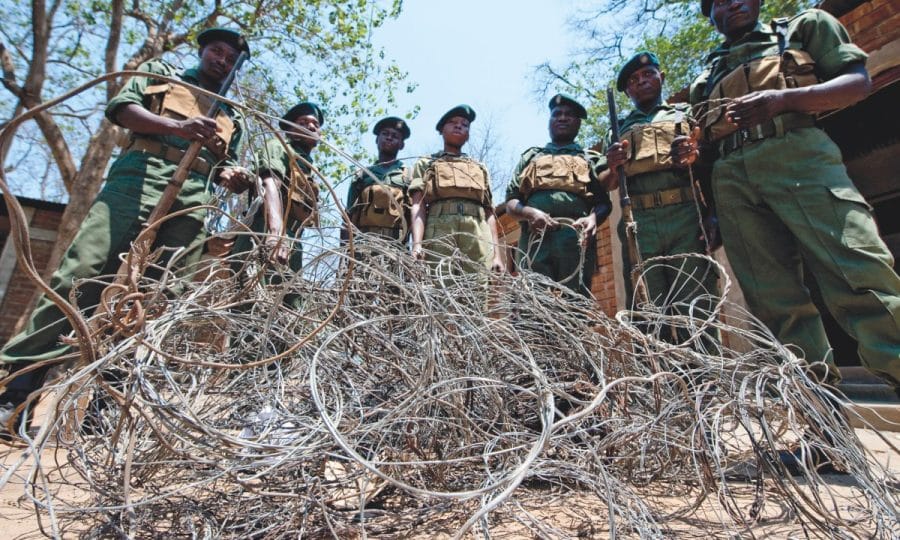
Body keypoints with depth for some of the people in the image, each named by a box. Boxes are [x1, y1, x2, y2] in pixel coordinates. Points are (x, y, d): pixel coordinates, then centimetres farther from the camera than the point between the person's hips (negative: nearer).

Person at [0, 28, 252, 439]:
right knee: (83, 273, -15)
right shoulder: (159, 73, 24)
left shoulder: (233, 116, 30)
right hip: (141, 177, -2)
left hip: (194, 196, 3)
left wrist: (231, 176, -1)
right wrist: (178, 125, -11)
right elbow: (121, 106, 7)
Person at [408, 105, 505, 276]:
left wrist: (497, 254, 6)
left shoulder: (480, 169, 30)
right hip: (440, 233, -2)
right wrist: (417, 244, -12)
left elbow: (489, 212, 19)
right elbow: (418, 206, 7)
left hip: (479, 236, 2)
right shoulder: (426, 164, 23)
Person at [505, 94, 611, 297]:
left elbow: (604, 202, 15)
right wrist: (530, 213, -5)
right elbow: (511, 201, 18)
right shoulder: (530, 157, 28)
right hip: (536, 238, 0)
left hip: (577, 238, 0)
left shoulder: (591, 160, 26)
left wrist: (593, 218, -10)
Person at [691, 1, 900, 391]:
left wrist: (783, 99, -8)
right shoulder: (706, 77, 30)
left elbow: (858, 82, 10)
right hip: (732, 179, 3)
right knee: (775, 301, -4)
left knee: (859, 277, -18)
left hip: (798, 156, -2)